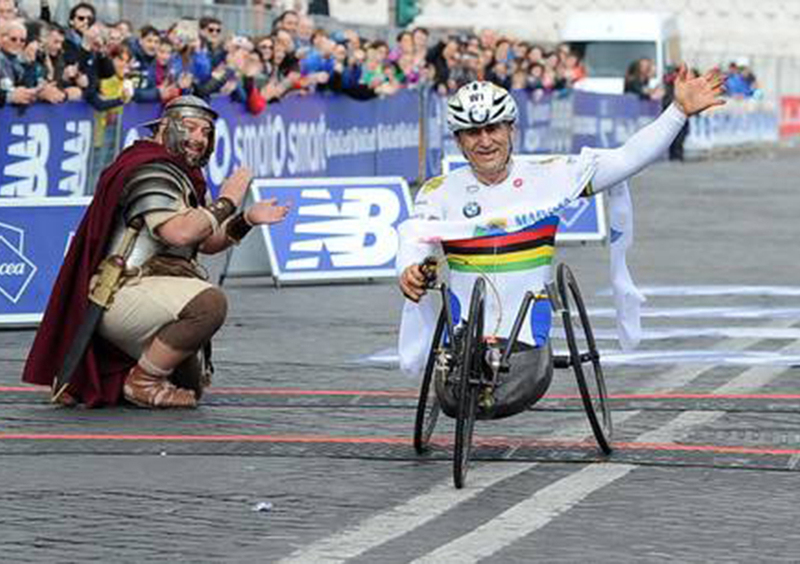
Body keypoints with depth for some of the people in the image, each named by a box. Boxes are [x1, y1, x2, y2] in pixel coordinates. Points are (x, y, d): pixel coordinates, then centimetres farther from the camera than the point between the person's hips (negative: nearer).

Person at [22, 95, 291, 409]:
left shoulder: (182, 176, 19)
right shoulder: (151, 170, -14)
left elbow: (208, 242, 19)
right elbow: (179, 232, -28)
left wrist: (247, 219, 3)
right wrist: (226, 203, -17)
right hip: (121, 292, -11)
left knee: (191, 385, 22)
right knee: (209, 302, -35)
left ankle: (100, 376, 21)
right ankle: (144, 382, -19)